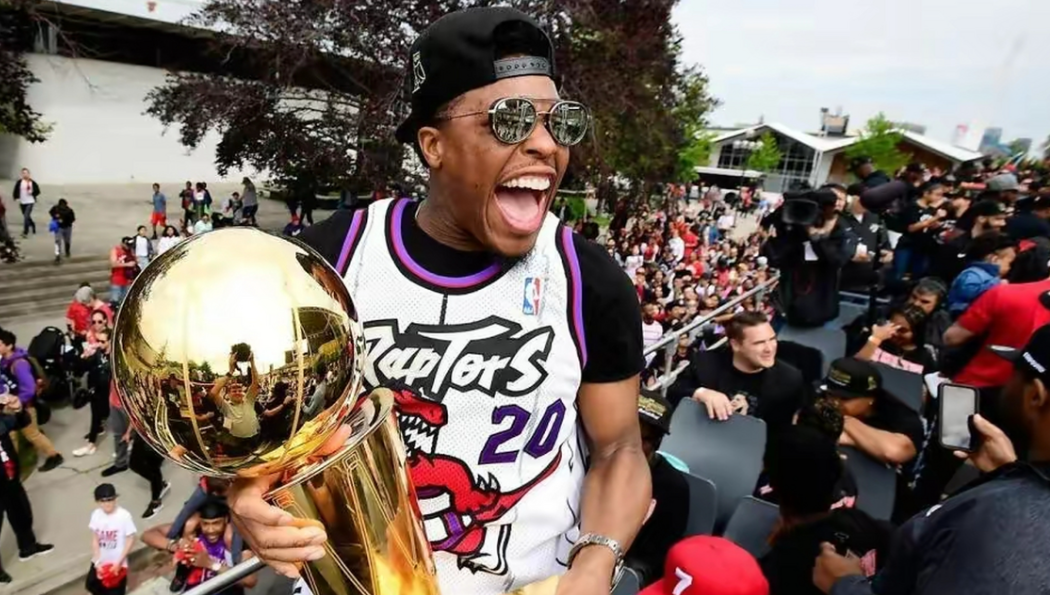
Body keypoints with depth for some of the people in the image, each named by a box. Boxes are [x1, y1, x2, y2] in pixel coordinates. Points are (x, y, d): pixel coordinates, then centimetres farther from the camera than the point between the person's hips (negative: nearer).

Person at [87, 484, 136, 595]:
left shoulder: (124, 515, -21)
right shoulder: (96, 514, -8)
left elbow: (130, 540, -14)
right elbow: (95, 539, -2)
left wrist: (119, 563, -15)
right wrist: (97, 562, -8)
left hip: (117, 562, -4)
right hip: (100, 560, 4)